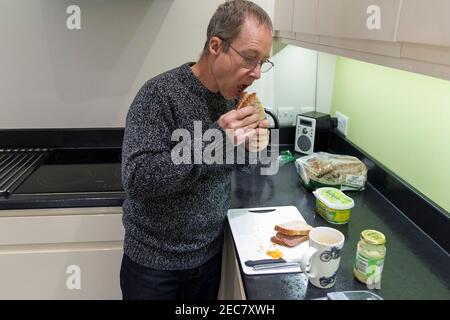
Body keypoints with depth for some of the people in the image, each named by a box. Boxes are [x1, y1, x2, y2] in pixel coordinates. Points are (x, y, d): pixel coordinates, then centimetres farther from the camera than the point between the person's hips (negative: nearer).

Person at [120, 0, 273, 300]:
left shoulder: (232, 96, -2)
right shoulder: (160, 94, -22)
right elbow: (137, 179, -29)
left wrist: (248, 148, -13)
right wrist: (214, 139, -33)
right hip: (154, 260, -5)